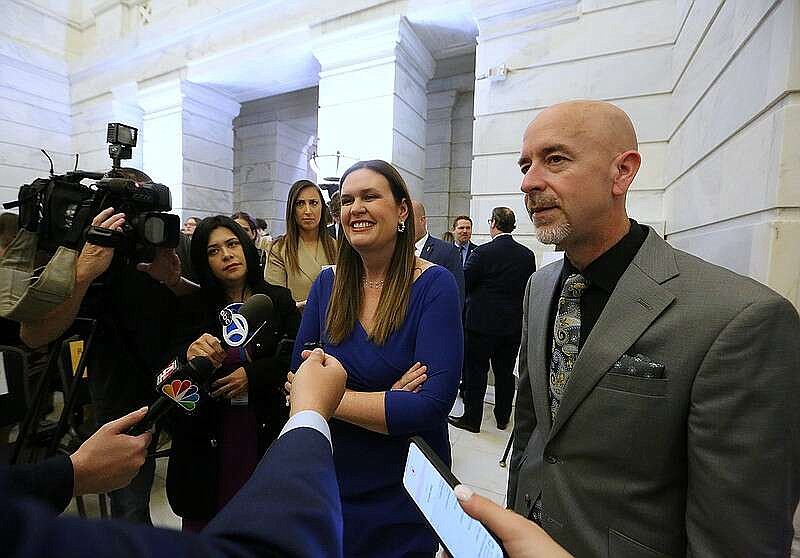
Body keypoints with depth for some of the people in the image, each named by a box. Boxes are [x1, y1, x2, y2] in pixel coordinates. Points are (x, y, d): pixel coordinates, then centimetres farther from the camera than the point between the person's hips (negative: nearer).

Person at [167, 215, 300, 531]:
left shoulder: (278, 299, -3)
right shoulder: (193, 307, -1)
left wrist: (252, 375, -15)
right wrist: (190, 357, -25)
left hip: (263, 429, 0)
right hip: (205, 434, 1)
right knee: (203, 521, 14)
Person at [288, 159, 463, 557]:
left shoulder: (434, 285, -17)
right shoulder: (327, 285, -5)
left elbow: (431, 403, -24)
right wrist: (386, 401, -21)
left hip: (405, 493, -3)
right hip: (331, 481, 4)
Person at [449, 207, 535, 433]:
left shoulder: (483, 252, -16)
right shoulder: (527, 255, 1)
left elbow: (462, 285, -11)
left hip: (482, 323, -5)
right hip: (513, 324, 6)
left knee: (476, 372, 7)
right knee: (505, 372, 17)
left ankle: (472, 419, 19)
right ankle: (502, 418, 31)